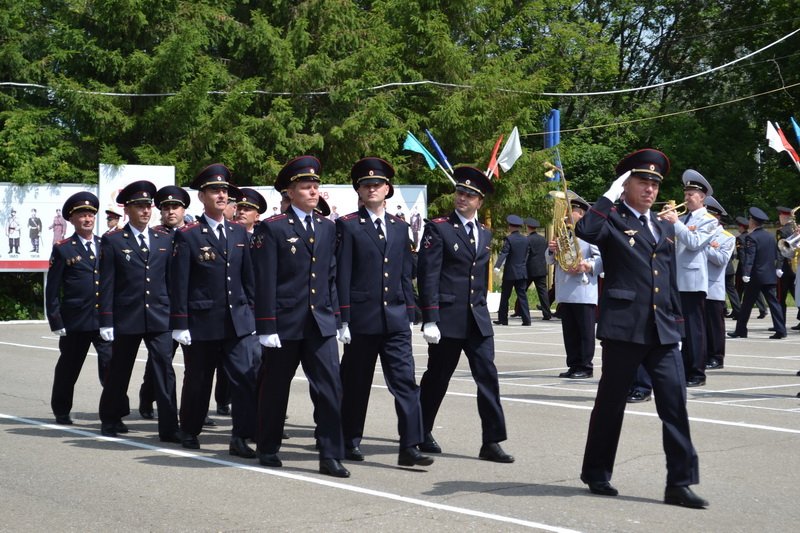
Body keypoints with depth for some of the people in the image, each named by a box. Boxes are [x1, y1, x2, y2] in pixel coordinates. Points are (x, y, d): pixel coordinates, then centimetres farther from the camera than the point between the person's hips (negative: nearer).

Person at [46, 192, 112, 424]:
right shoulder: (62, 249, 1)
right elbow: (52, 290, -1)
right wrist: (56, 323, -6)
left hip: (105, 320, 2)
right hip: (75, 323, -2)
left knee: (111, 365, -11)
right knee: (68, 369, 11)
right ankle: (61, 412, 29)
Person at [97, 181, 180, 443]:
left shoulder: (165, 240, 9)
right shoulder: (112, 241, 0)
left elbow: (171, 280, 10)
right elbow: (106, 285, -3)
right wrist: (106, 321, -7)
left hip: (159, 318, 2)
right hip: (126, 318, -2)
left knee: (165, 369, -7)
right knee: (119, 371, 12)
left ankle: (169, 427, -5)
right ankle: (110, 419, 31)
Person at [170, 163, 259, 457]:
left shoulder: (239, 233, 10)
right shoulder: (188, 235, -5)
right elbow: (179, 284, -7)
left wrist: (251, 311, 10)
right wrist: (180, 324, -10)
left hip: (237, 321, 3)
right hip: (202, 321, -3)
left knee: (245, 377, -7)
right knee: (197, 380, 10)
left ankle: (240, 438, -4)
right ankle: (189, 431, 29)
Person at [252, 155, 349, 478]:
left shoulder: (327, 228, 11)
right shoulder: (272, 228, -5)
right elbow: (265, 282, -8)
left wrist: (334, 316, 9)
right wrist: (267, 327, -12)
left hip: (321, 324, 4)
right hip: (285, 324, -4)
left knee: (330, 388, -5)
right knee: (275, 388, 9)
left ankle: (330, 456, 0)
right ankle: (268, 450, 25)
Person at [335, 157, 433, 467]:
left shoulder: (400, 228, 13)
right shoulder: (348, 226, -1)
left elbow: (405, 275, 15)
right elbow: (342, 276, -5)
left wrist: (409, 315, 11)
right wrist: (343, 320, -10)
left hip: (395, 319, 4)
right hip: (362, 319, -3)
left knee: (405, 382, -5)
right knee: (356, 384, 7)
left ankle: (409, 447, -5)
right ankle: (350, 443, 22)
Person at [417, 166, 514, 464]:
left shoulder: (485, 234, 14)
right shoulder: (438, 228, -4)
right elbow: (428, 275, -10)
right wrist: (430, 319, -15)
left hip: (477, 319, 5)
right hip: (447, 319, -5)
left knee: (488, 378, -2)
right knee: (436, 379, 6)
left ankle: (491, 443, 2)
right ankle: (421, 434, 24)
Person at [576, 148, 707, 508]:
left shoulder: (665, 228, 19)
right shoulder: (612, 220, 0)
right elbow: (585, 231, -23)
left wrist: (677, 323, 17)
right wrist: (610, 195, -14)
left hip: (663, 331, 5)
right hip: (623, 328, -5)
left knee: (675, 402, -4)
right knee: (611, 402, 5)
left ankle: (679, 482, -1)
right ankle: (597, 474, 20)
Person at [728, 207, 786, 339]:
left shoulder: (751, 238, -12)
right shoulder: (770, 237, 10)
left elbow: (749, 258, -22)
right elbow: (776, 255, 17)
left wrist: (746, 273, -27)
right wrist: (777, 269, 29)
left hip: (756, 276, -6)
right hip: (770, 276, 6)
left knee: (747, 304, 4)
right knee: (773, 302, 4)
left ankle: (741, 331, 10)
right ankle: (780, 330, -3)